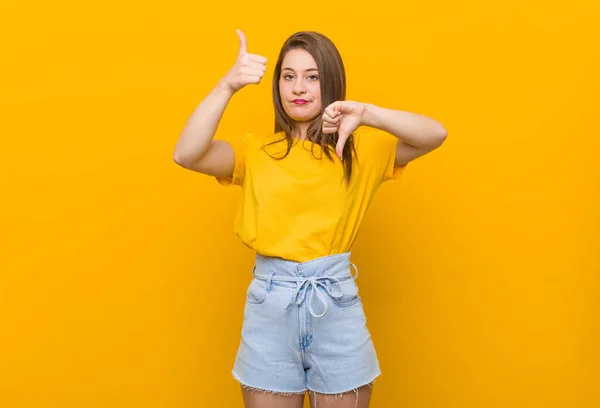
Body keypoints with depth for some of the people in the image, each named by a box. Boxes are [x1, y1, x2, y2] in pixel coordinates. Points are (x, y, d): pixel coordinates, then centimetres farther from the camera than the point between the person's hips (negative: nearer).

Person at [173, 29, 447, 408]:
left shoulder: (361, 148, 3)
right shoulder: (255, 150, 3)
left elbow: (436, 134, -9)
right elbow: (187, 154, -13)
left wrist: (367, 113, -24)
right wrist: (228, 85, -24)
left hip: (337, 303, 0)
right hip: (269, 304, 0)